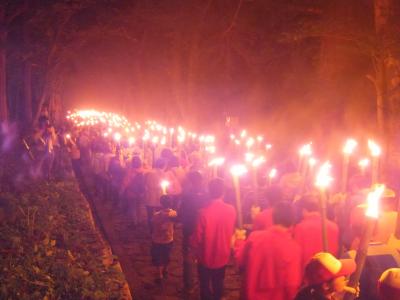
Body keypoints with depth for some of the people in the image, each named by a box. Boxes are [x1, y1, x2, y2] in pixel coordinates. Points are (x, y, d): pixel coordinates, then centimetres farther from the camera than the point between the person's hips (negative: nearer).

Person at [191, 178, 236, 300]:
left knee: (205, 285, 19)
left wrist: (197, 252, 1)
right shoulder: (231, 210, -18)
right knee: (218, 284, 26)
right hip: (223, 256, 3)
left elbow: (197, 238, -18)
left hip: (206, 258, -3)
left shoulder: (204, 212, -29)